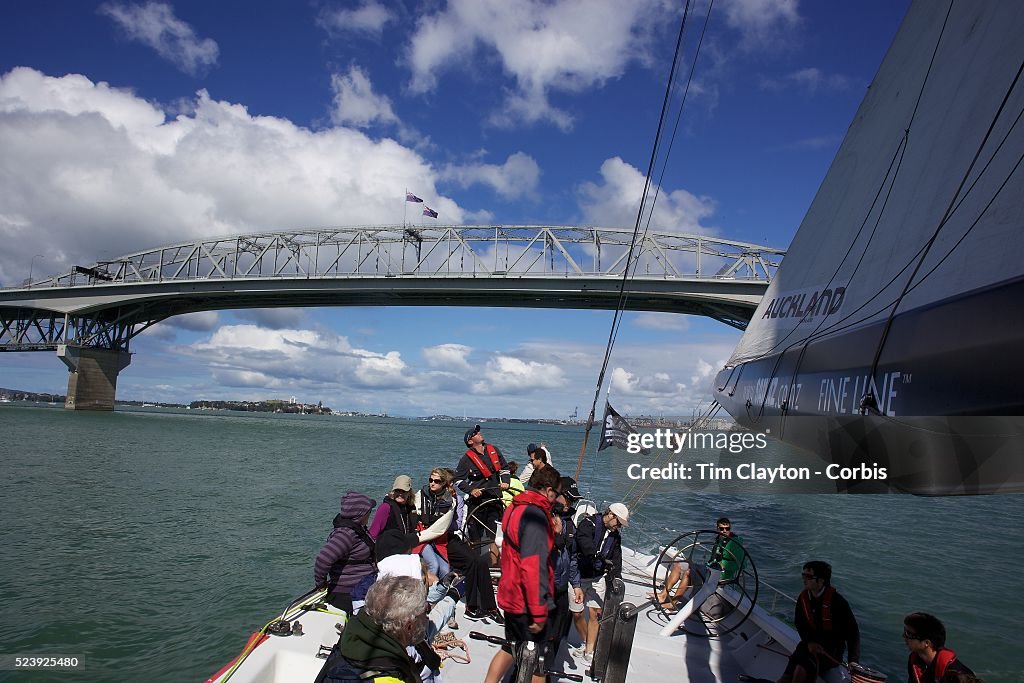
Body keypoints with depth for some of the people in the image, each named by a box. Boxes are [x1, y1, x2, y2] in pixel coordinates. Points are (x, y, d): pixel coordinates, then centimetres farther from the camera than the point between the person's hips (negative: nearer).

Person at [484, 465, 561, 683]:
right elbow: (534, 566, -27)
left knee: (511, 648, 23)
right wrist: (539, 612, -24)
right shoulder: (535, 514, -23)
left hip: (512, 595, 9)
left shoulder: (516, 507, 7)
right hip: (527, 601, -9)